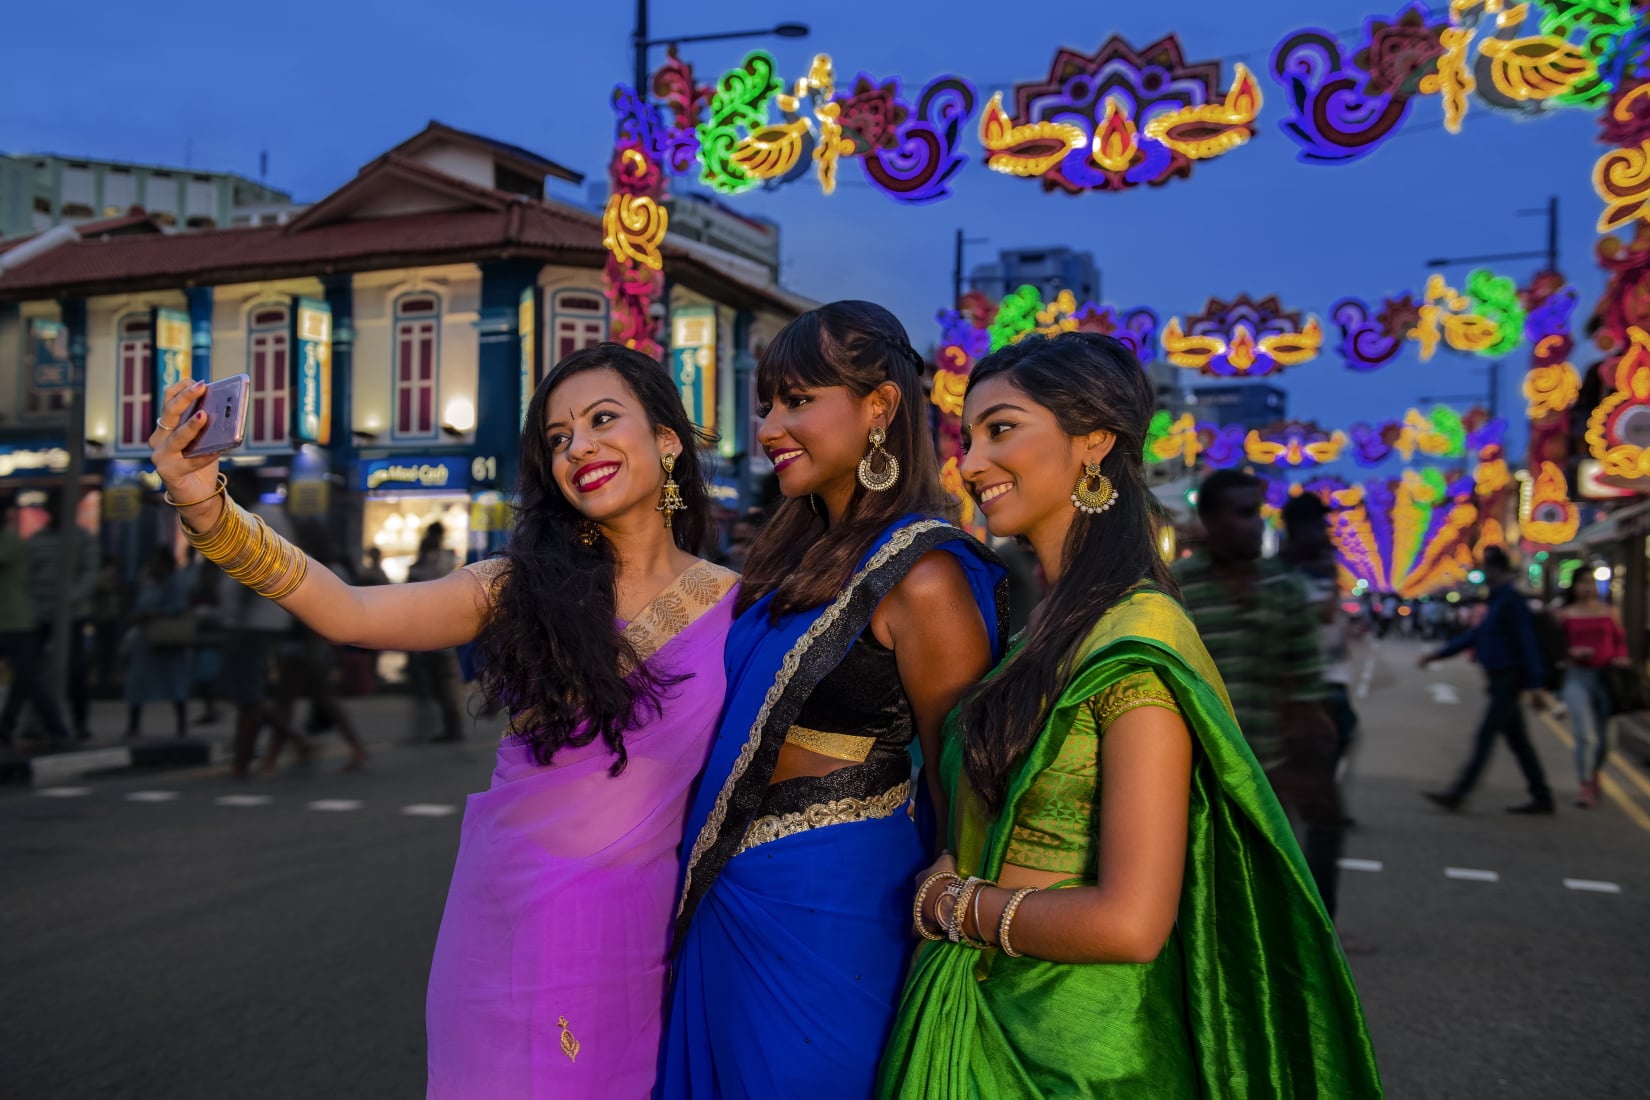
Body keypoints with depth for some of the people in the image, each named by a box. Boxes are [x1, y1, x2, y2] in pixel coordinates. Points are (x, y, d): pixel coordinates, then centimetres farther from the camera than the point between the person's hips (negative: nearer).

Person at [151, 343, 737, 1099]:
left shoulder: (732, 606, -3)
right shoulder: (524, 584, -3)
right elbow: (349, 614, -13)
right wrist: (204, 506, -24)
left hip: (636, 923, 0)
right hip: (508, 912, 1)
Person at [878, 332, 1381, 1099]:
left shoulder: (1137, 644, -20)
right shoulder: (1045, 626, 5)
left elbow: (1130, 922, -26)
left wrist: (954, 906, -14)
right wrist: (948, 890, -4)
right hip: (980, 1011, 7)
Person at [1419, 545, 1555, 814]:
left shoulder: (1511, 601, -15)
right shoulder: (1496, 600, 15)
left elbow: (1527, 643, -20)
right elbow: (1476, 635, 22)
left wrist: (1535, 684, -23)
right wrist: (1438, 654, 22)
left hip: (1509, 679, -10)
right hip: (1500, 681, 10)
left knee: (1485, 738, -7)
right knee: (1518, 741, 11)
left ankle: (1457, 794, -6)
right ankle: (1542, 798, 16)